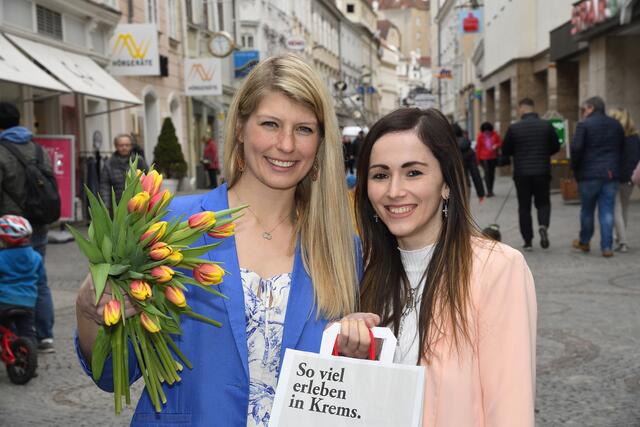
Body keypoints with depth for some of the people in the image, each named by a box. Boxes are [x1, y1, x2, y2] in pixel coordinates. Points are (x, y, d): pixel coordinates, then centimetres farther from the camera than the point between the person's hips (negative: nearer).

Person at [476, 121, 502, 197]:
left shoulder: (495, 135, 1)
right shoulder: (480, 136, -4)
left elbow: (500, 143, 10)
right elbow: (478, 148, 1)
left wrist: (496, 146, -13)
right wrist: (478, 159, 2)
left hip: (493, 157, 3)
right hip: (484, 158, -3)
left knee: (492, 174, 8)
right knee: (487, 174, -13)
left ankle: (490, 190, 19)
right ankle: (489, 191, -14)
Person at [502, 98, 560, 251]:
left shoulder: (514, 128, -7)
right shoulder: (547, 126, -2)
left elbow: (505, 151, 0)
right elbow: (556, 147, 6)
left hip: (521, 174, -1)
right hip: (542, 172, 1)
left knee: (524, 207, 8)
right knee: (543, 203, 15)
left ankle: (528, 241, 8)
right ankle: (543, 225, -13)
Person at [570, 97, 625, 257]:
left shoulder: (584, 125, -7)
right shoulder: (616, 125, 10)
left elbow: (576, 148, -15)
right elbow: (622, 148, 14)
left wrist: (575, 167, -1)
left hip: (589, 174, -4)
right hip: (612, 174, 4)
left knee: (587, 210, 11)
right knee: (607, 211, 4)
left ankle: (584, 242, 26)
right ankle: (607, 247, 1)